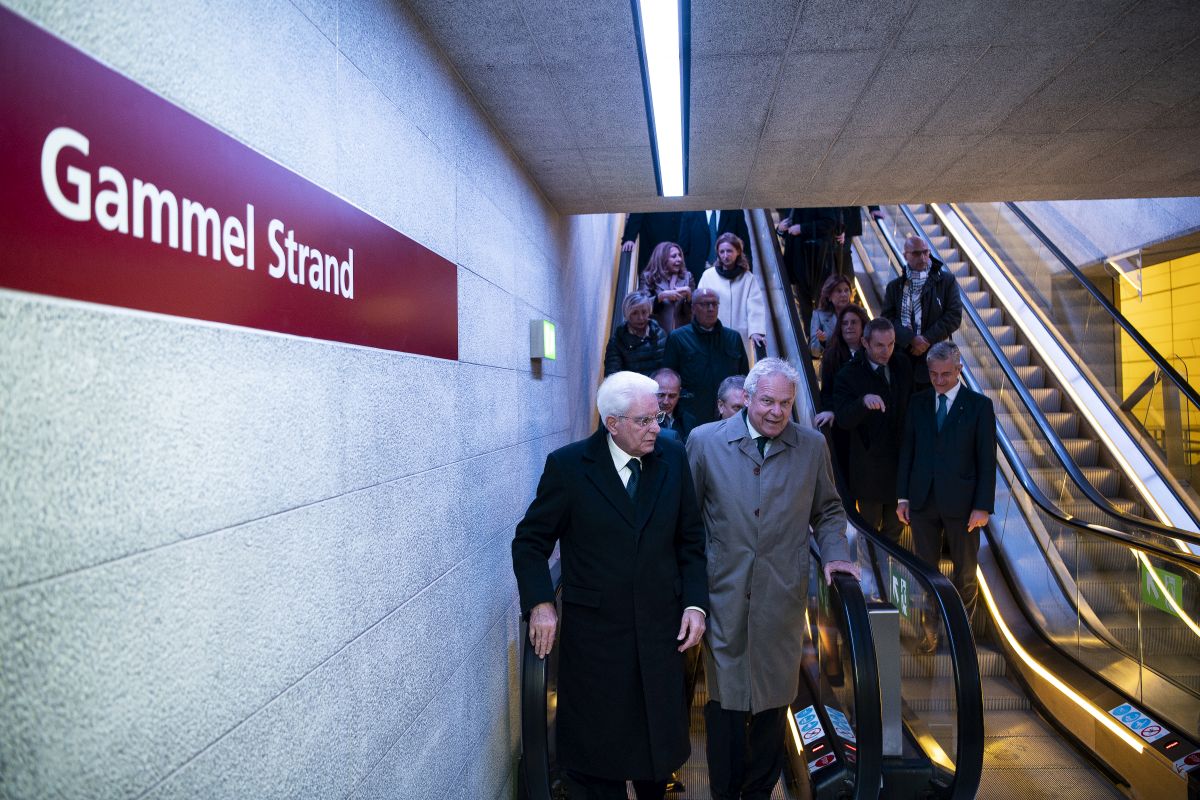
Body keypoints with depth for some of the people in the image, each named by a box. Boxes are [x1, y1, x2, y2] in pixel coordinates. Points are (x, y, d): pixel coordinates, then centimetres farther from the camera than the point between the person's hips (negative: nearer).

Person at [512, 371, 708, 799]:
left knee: (659, 739, 19)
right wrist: (539, 603, -15)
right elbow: (530, 540, -4)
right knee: (595, 747, 13)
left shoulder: (673, 458, -1)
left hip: (661, 629, 3)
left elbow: (690, 539, 6)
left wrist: (695, 603, -2)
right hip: (594, 633, -3)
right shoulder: (568, 465, -10)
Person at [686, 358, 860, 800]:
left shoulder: (812, 446, 3)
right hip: (725, 594, -1)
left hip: (783, 597, 2)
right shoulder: (705, 440, -2)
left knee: (774, 699, 13)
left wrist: (836, 553, -2)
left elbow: (828, 510, 15)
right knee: (725, 699, 8)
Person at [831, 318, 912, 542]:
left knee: (895, 525, 21)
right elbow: (843, 420, -25)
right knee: (870, 525, 12)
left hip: (901, 460, 5)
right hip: (869, 464, -4)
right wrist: (863, 401, -44)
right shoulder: (848, 375, -15)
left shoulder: (903, 366, 1)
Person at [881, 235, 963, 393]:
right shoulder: (895, 286, 10)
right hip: (901, 355, 2)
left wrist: (928, 339, -12)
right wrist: (911, 339, -16)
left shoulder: (947, 281, 5)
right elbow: (887, 319, -1)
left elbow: (954, 316, -2)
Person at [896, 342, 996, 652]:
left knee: (965, 569, 13)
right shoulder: (918, 403, 4)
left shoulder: (979, 405, -4)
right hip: (922, 500, 2)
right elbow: (907, 451, 6)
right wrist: (903, 497, 2)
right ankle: (930, 629, 25)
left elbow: (987, 460, -5)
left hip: (961, 502, -2)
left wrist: (983, 506, -10)